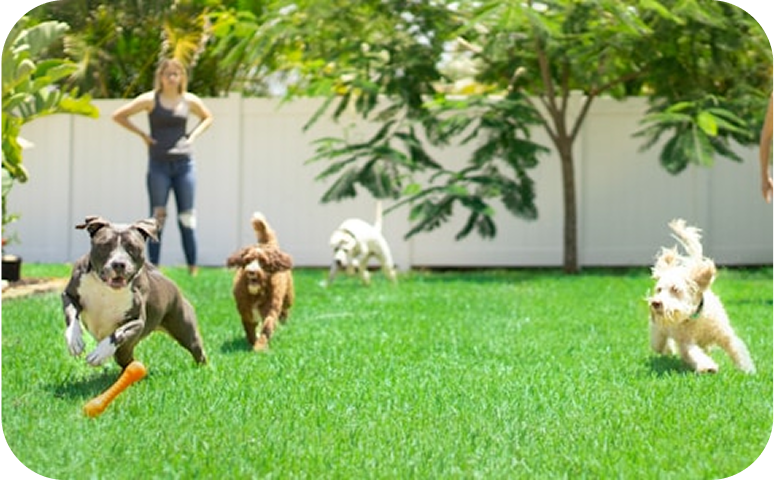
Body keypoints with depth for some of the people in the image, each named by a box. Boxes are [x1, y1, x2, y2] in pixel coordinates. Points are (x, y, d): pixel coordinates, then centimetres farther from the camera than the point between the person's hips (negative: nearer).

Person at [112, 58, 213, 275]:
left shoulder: (190, 101, 6)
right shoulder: (150, 100, -2)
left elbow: (207, 118, 24)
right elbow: (118, 116, 2)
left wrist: (193, 136, 7)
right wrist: (142, 134, -4)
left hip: (184, 164, 2)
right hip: (159, 165, -2)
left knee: (187, 217, 3)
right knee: (157, 218, -2)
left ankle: (192, 268, 9)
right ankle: (153, 268, 1)